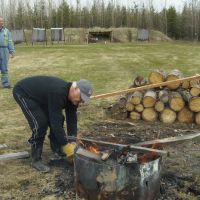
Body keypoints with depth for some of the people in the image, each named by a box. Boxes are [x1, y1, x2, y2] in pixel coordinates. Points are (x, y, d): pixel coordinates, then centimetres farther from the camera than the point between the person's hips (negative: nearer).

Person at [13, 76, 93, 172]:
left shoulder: (71, 96, -12)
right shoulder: (57, 93, -39)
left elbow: (71, 119, -5)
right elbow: (55, 122, -37)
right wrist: (66, 145, -32)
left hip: (39, 95, 9)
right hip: (22, 92, -9)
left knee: (57, 118, 1)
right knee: (40, 123, -20)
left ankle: (57, 151, 18)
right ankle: (36, 160, -6)